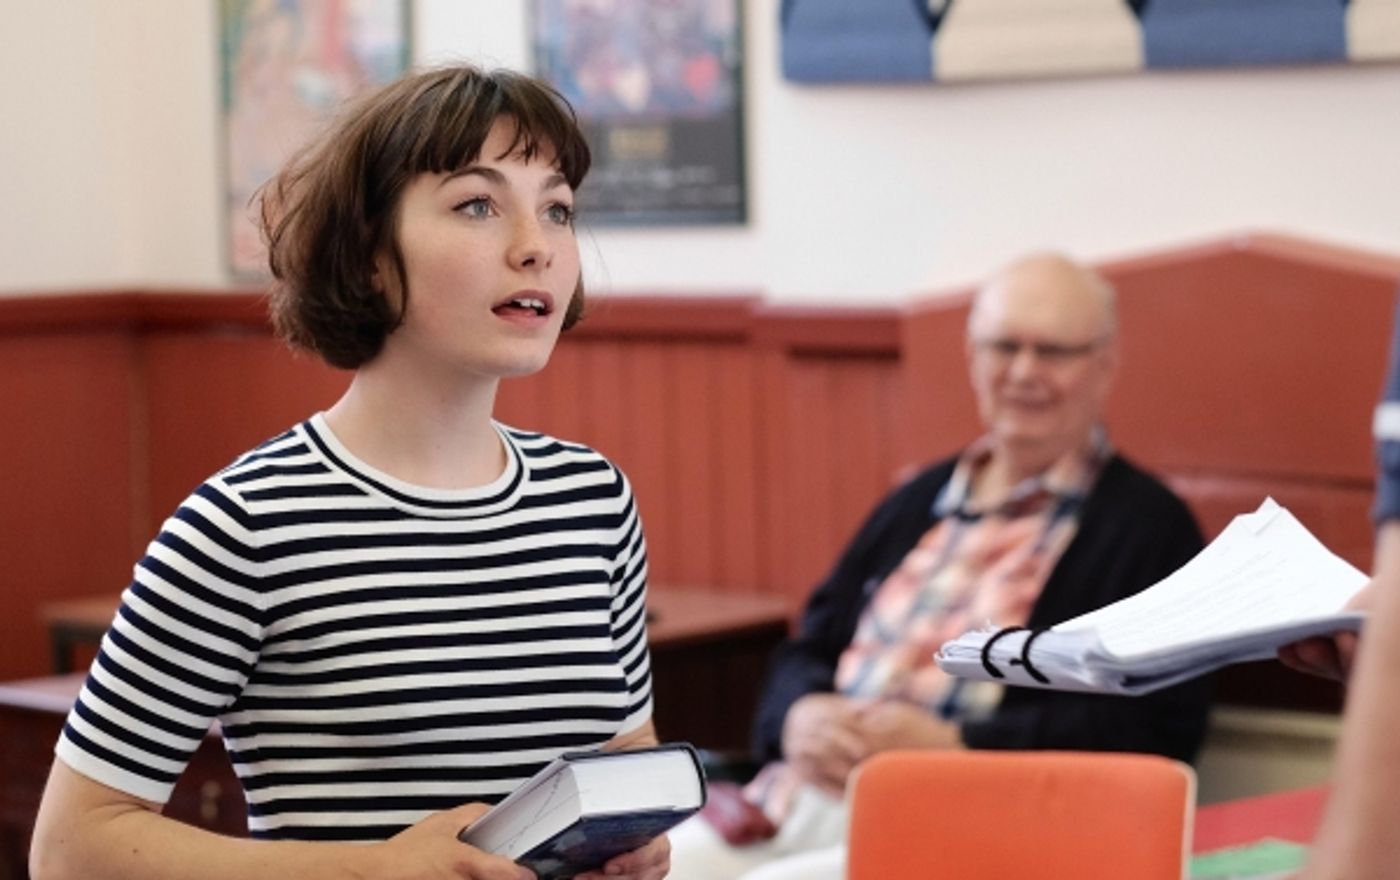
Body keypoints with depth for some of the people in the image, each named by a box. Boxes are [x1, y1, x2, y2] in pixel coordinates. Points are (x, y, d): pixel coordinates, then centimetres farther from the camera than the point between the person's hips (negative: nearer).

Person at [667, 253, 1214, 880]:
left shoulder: (1148, 524, 2)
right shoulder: (920, 500, 23)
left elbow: (1156, 730, -9)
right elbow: (812, 648, 25)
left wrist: (954, 745, -15)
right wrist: (801, 714, -1)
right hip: (800, 799, 7)